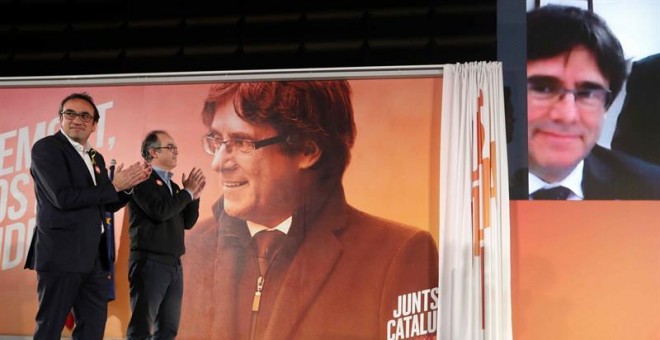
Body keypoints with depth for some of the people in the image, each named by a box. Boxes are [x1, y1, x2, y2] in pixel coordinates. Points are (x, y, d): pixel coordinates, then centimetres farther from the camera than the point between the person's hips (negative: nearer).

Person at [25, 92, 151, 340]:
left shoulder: (96, 158, 16)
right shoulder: (46, 147, -6)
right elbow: (63, 197, -19)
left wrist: (128, 185, 2)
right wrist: (113, 186, -12)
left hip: (95, 257, 8)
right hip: (61, 254, -7)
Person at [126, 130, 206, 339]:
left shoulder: (173, 185, 16)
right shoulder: (142, 178, -7)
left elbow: (188, 222, 16)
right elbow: (159, 211, -21)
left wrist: (194, 195, 1)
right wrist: (188, 192, -8)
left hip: (174, 264, 8)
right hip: (149, 262, -8)